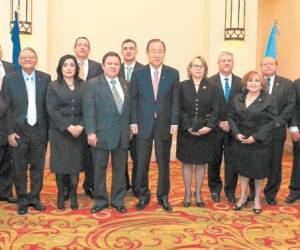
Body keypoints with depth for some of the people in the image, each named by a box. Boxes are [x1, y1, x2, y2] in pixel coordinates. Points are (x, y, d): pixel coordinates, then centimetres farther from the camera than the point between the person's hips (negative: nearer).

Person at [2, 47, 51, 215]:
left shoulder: (45, 78, 2)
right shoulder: (9, 79, 0)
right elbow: (6, 107, -2)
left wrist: (49, 129, 1)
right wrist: (10, 132, -7)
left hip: (40, 130, 1)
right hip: (19, 131, -1)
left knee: (38, 167, 10)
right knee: (20, 168, 7)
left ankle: (35, 198, 24)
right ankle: (22, 200, 21)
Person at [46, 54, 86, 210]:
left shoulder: (83, 86, 7)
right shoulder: (53, 86, 2)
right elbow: (51, 110, -7)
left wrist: (81, 125, -13)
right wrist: (68, 126, -16)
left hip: (79, 131, 1)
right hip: (59, 131, -1)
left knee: (76, 163, 3)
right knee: (60, 163, 3)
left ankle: (73, 195, 15)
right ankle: (60, 195, 16)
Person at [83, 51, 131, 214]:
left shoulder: (126, 84, 11)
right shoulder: (93, 84, -2)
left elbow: (129, 108, 13)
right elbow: (89, 110, -9)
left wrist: (131, 128, 8)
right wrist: (91, 132, -16)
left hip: (122, 134, 4)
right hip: (101, 134, -3)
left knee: (120, 169, 10)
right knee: (99, 169, 7)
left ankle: (118, 201, 22)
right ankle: (100, 200, 21)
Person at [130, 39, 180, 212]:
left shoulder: (173, 73, 1)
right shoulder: (138, 74, 1)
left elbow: (175, 100, 1)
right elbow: (134, 100, 2)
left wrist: (174, 123, -5)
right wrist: (133, 122, -4)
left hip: (164, 125, 0)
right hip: (144, 124, 0)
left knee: (164, 163, 10)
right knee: (142, 163, 5)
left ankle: (163, 196, 24)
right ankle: (143, 195, 21)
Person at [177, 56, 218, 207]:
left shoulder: (212, 87, 4)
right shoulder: (182, 86, 0)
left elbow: (215, 110, -1)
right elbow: (179, 110, -4)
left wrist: (209, 126, -16)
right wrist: (188, 127, -15)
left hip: (206, 131, 1)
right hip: (186, 131, -1)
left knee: (201, 163, 9)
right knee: (187, 163, 7)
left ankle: (198, 193, 22)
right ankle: (187, 193, 19)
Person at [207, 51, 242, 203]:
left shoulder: (240, 82, 4)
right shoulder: (210, 82, -2)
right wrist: (219, 123, -12)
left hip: (234, 128, 1)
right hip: (215, 128, -1)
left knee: (232, 161, 4)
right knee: (214, 161, 10)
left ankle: (230, 190, 19)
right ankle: (215, 189, 27)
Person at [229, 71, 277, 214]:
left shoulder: (269, 100, -8)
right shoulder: (238, 98, 5)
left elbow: (272, 121, -11)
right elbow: (232, 117, 6)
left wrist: (256, 137, -18)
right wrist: (237, 133, -11)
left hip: (260, 143, -3)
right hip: (241, 142, 3)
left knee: (259, 171, 8)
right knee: (242, 169, 13)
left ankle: (257, 199, 26)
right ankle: (243, 197, 29)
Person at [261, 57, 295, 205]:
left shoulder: (287, 84, 5)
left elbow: (291, 105, -2)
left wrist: (278, 121, -13)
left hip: (277, 130, 1)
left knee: (275, 164, 8)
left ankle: (271, 193, 22)